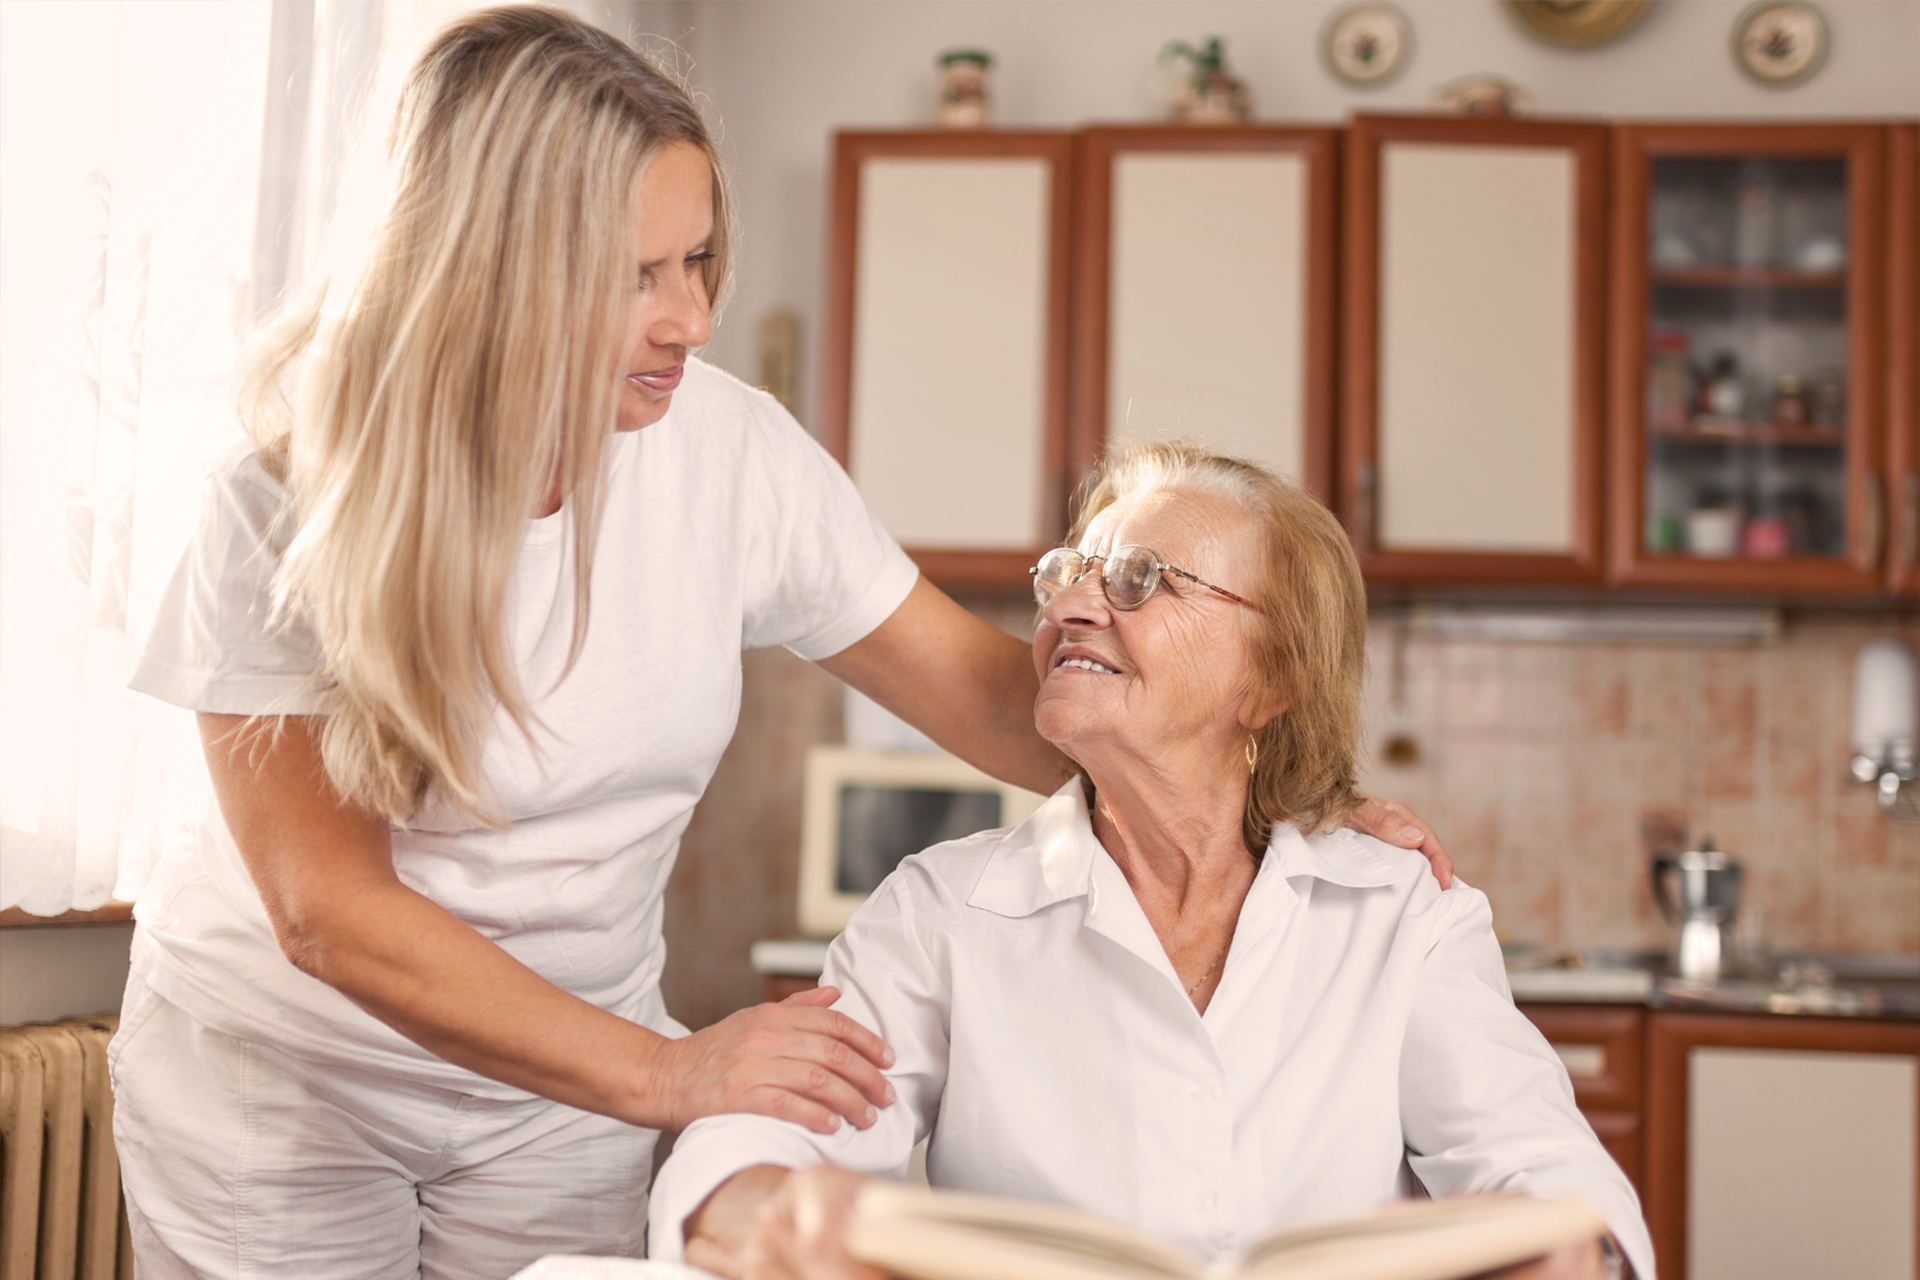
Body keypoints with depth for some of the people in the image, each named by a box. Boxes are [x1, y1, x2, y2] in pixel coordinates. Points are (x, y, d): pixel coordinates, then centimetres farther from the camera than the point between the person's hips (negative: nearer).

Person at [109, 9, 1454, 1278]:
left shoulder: (728, 447, -15)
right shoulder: (290, 498, -23)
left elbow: (977, 683, -8)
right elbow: (330, 906, -24)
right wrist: (661, 1072, -32)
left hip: (556, 1101, 2)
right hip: (277, 1079, -2)